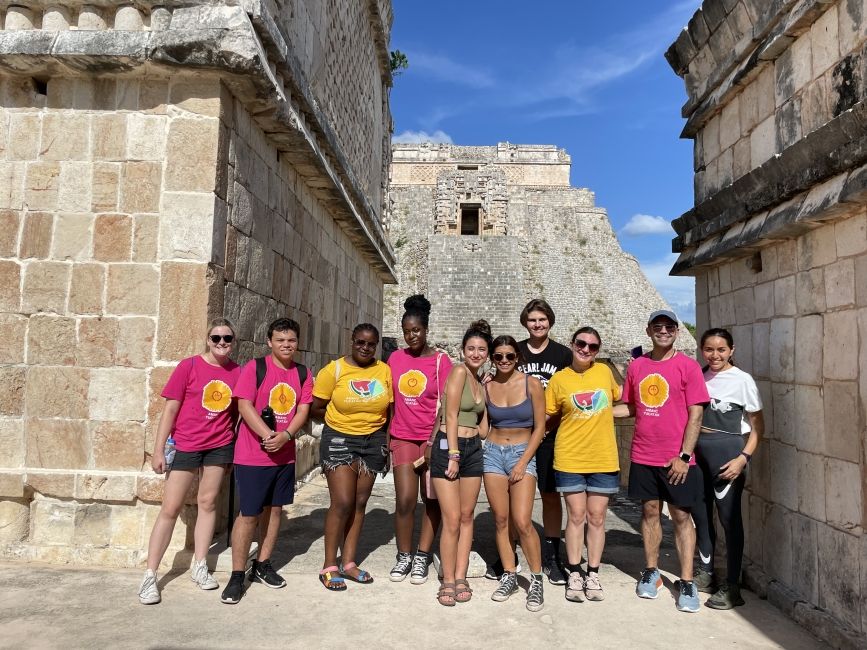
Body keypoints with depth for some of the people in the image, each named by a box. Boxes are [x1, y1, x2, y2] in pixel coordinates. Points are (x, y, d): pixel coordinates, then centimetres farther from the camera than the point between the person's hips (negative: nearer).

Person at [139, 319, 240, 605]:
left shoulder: (237, 371, -1)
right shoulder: (189, 366, -9)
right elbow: (170, 409, -7)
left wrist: (232, 450, 8)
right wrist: (158, 450, -8)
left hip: (219, 446, 3)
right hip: (185, 445, -3)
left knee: (208, 502, 11)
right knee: (170, 508, 2)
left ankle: (199, 566, 26)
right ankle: (150, 576, 13)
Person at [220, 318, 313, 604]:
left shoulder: (303, 374, 6)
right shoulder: (254, 367, -6)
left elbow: (303, 410, 1)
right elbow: (244, 405, -13)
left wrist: (285, 435, -17)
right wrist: (268, 436, -22)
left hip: (285, 455, 5)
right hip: (252, 455, -5)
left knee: (275, 509, 13)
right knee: (248, 514, -1)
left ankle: (262, 566, 29)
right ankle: (237, 576, 12)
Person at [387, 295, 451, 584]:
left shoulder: (441, 360, -3)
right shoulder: (395, 358, 6)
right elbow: (390, 401, 11)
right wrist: (387, 437, 8)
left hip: (432, 438, -1)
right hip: (402, 438, 2)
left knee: (432, 499, 5)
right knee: (405, 500, -3)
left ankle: (422, 557, 21)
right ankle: (404, 556, 16)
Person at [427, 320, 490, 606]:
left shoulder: (481, 383, 15)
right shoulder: (459, 371, -8)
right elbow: (451, 416, -13)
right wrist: (453, 455, -16)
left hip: (473, 449, 7)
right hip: (448, 446, -7)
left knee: (467, 516, 9)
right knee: (452, 520, -6)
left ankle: (461, 578, 18)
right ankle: (448, 582, 7)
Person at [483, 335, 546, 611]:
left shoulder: (532, 384, -4)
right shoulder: (486, 387, 2)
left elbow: (539, 427, -4)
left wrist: (523, 462, -9)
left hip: (523, 453, -2)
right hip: (492, 453, 3)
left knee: (522, 522, -11)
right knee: (500, 521, 5)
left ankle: (536, 580, 8)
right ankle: (509, 576, 20)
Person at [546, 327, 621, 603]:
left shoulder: (604, 371, 4)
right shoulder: (559, 379, -2)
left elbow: (616, 400, 21)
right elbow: (548, 416, 2)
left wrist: (599, 414, 10)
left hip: (603, 459, 2)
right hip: (570, 459, -2)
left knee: (596, 518, 9)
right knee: (576, 516, 6)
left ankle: (593, 575, 22)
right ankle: (574, 575, 20)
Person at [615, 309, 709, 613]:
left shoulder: (687, 366, -5)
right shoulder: (636, 366, 6)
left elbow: (695, 414, -7)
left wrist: (684, 456, -12)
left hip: (676, 459, -3)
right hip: (643, 457, 3)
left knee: (681, 516, 5)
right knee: (650, 511, 13)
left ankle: (686, 582, 14)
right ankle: (651, 572, 27)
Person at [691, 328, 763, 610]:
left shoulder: (742, 380, -6)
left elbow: (757, 425, -4)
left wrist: (744, 458, -15)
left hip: (727, 454, -5)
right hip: (698, 452, 5)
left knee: (729, 517, -1)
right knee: (700, 513, 13)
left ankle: (732, 586, 10)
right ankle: (705, 572, 30)